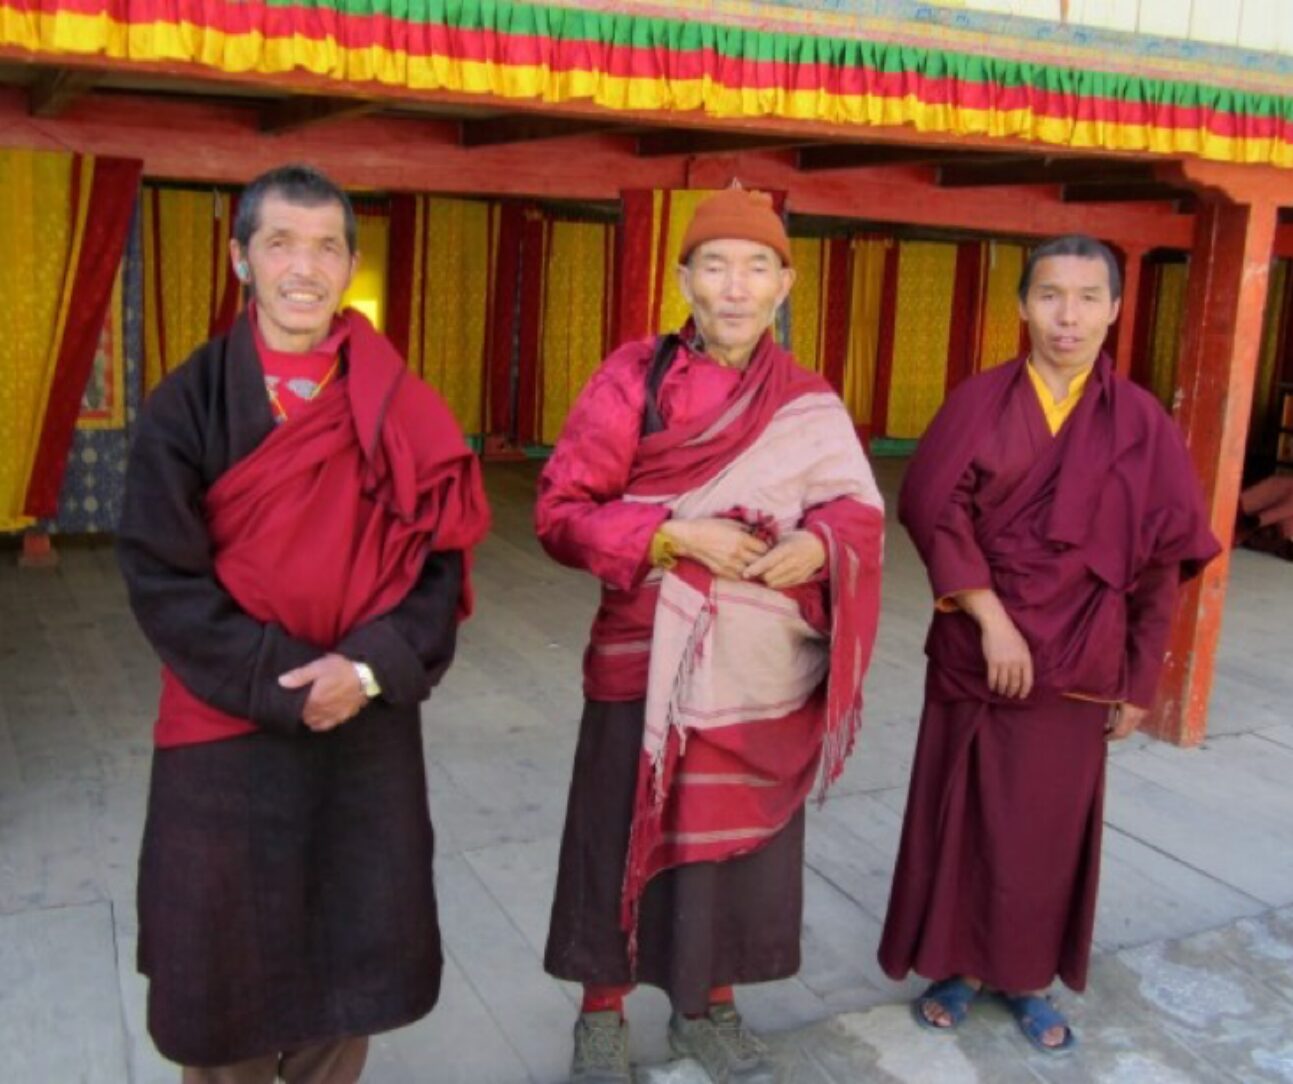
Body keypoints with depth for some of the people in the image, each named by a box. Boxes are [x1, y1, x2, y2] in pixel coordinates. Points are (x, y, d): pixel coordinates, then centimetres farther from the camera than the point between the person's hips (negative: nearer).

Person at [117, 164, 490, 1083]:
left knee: (348, 942, 12)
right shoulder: (189, 403, -4)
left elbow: (439, 560, -2)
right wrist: (283, 681, -16)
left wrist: (367, 670, -17)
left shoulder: (397, 411, 0)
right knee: (225, 952, 8)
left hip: (370, 724, 2)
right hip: (226, 725, -1)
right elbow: (163, 579, -9)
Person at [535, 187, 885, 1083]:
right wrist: (677, 535, -21)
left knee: (743, 837, 15)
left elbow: (860, 513, 1)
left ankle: (710, 1008, 37)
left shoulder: (811, 404, 3)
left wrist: (818, 544, -21)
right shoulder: (633, 379, -7)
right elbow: (562, 512, -9)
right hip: (651, 663, -3)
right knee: (629, 837, 9)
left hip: (767, 670, 3)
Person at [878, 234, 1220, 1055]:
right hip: (975, 656, 0)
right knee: (965, 814, 8)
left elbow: (1161, 561, 1)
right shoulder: (980, 403, -2)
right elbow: (935, 511, -10)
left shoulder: (1141, 423, -1)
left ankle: (1027, 978, 28)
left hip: (1078, 666, 1)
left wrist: (1140, 681, 1)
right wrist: (991, 618, -18)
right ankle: (958, 966, 27)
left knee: (1052, 825, 10)